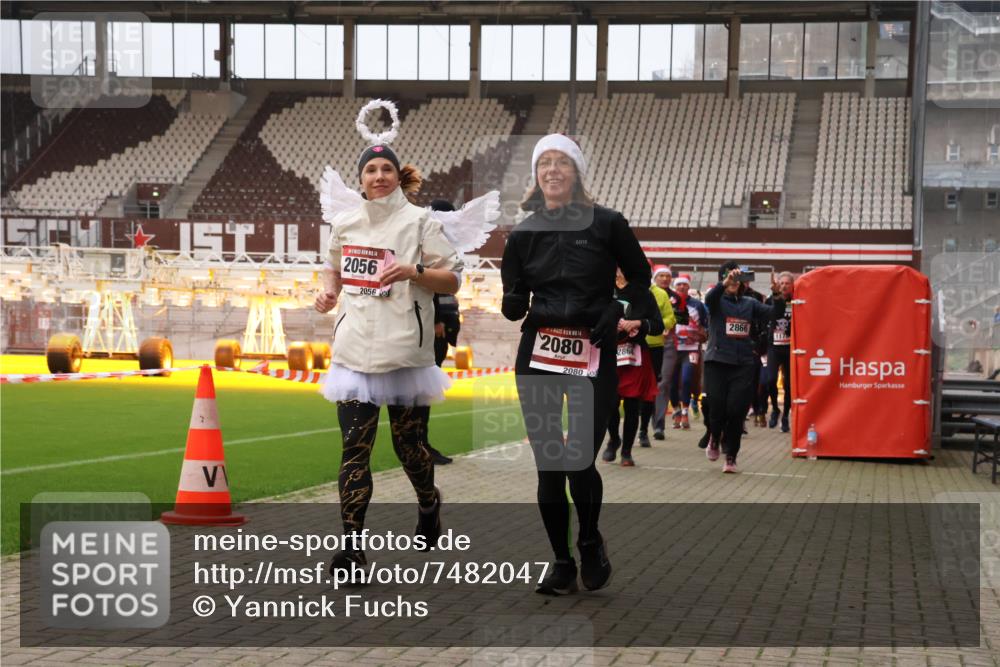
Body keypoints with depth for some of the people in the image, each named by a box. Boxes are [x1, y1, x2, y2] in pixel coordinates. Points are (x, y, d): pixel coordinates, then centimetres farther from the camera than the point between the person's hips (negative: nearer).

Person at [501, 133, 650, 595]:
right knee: (548, 467, 3)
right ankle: (562, 563, 17)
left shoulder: (607, 225, -1)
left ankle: (590, 542, 20)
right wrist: (514, 301, -13)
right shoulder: (523, 235, 7)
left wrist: (617, 313, -8)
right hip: (538, 359, 3)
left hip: (593, 360, -3)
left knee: (579, 463, -10)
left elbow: (639, 277, 10)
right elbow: (513, 305, 10)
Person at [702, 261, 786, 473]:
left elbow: (775, 313, 2)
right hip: (717, 362, -2)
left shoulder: (749, 303, 12)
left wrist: (777, 296, -17)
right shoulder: (717, 301, 3)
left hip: (743, 364, 2)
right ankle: (715, 438, 29)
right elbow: (709, 298, -21)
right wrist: (725, 282, -39)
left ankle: (731, 457, 10)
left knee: (736, 412, -4)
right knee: (716, 407, -4)